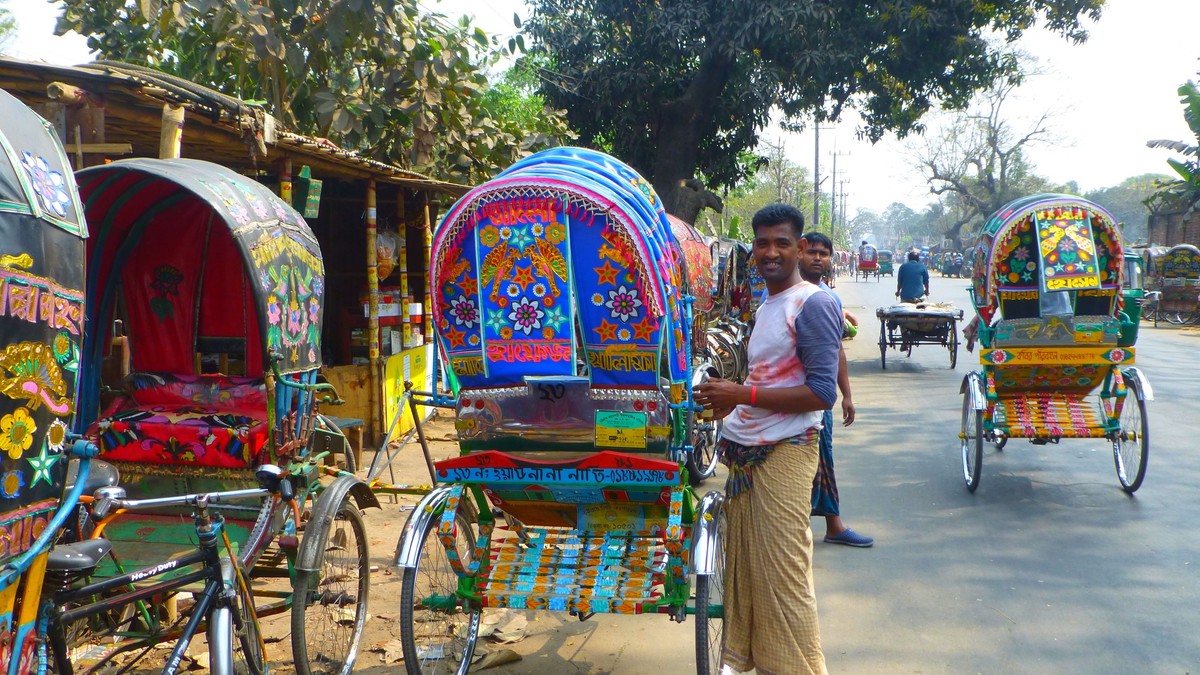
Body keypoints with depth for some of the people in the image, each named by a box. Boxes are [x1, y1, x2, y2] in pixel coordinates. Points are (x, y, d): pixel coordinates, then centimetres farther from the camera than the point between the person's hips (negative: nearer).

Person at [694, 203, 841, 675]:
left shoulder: (812, 304, -11)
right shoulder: (767, 306, 17)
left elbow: (822, 392, -18)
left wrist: (742, 394, -20)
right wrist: (728, 402, 15)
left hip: (783, 453, -9)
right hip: (746, 452, 9)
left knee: (782, 574, -5)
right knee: (743, 564, 14)